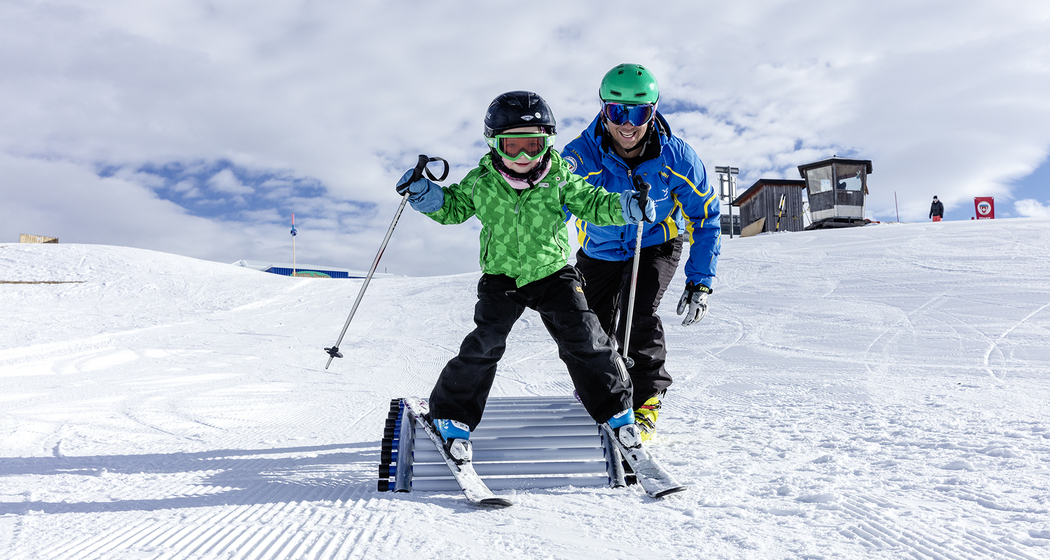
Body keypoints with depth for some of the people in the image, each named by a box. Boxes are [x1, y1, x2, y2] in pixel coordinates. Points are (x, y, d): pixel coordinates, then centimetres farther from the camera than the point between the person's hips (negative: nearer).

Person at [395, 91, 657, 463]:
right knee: (483, 345, -9)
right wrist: (427, 195, -12)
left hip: (552, 273, 1)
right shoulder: (481, 182, -7)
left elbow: (591, 203, -1)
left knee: (585, 340, -2)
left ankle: (615, 408, 19)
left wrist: (622, 207, -20)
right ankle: (453, 417, 10)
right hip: (501, 278, 0)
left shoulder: (559, 179, -8)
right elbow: (453, 207, 7)